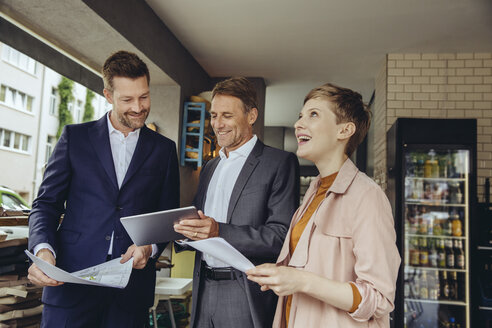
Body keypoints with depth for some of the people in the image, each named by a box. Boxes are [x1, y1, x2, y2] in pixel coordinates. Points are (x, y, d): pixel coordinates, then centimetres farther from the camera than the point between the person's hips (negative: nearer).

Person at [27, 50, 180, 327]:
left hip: (133, 285, 1)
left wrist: (150, 247, -10)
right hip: (71, 282, 0)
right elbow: (46, 204, 4)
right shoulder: (74, 137, 6)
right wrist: (43, 250, -13)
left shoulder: (164, 149, 8)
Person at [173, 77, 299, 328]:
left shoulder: (280, 163, -7)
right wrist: (185, 229, -3)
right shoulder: (209, 168, 15)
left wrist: (219, 232, -24)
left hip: (247, 297, -6)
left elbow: (282, 236, -16)